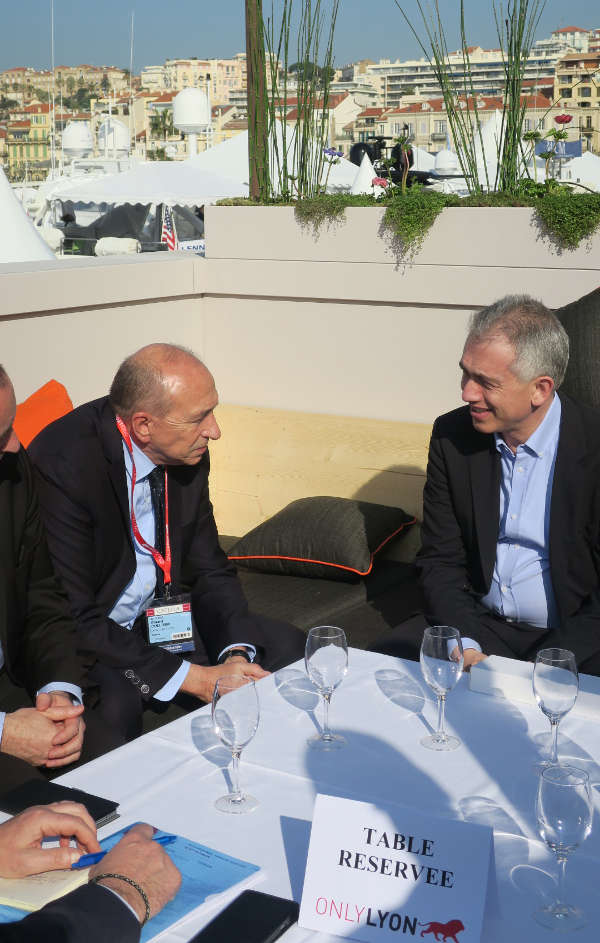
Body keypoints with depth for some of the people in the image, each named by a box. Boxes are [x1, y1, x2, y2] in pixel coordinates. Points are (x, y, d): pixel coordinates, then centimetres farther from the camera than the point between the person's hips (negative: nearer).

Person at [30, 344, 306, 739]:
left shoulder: (188, 452, -4)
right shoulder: (62, 465, -27)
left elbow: (211, 570, 5)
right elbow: (73, 617, -26)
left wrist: (235, 654, -14)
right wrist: (193, 678, -27)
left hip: (159, 618, 7)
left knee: (286, 646, -4)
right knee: (114, 707, -37)